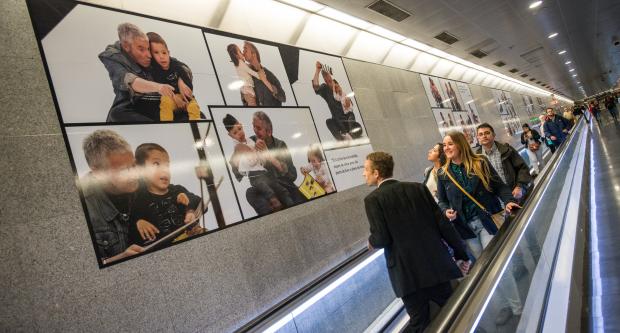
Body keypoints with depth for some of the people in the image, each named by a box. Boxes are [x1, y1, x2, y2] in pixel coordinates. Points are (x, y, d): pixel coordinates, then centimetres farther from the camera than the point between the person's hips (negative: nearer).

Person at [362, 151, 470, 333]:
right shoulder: (418, 188, 5)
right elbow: (443, 223, 3)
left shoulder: (373, 199, -8)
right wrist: (461, 253, 11)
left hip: (408, 273, -4)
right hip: (436, 264, 4)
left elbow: (381, 238, -16)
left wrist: (372, 242, 7)